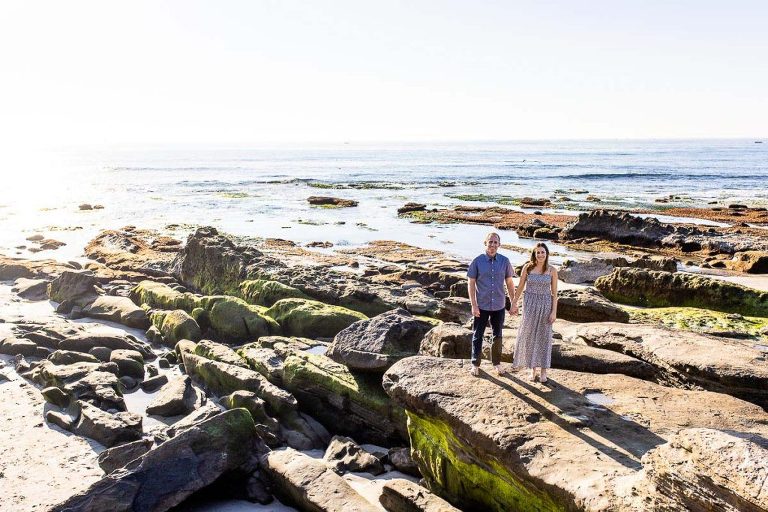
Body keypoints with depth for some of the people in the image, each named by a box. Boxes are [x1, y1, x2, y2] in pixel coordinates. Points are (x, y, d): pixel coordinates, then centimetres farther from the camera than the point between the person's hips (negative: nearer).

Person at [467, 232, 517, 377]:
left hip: (499, 306, 2)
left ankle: (497, 363, 31)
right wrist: (473, 305, -11)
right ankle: (475, 364, 22)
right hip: (482, 306, -2)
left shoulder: (504, 261, -3)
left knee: (497, 336, 15)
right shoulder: (477, 261, -9)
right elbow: (471, 284, -6)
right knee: (477, 335, 9)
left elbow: (509, 282, 5)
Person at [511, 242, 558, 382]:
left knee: (544, 336, 6)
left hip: (545, 304, 0)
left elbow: (554, 292, -1)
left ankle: (543, 371, 17)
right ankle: (533, 369, 19)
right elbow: (520, 287, 5)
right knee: (529, 336, 4)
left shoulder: (552, 270, -4)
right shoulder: (527, 267, -3)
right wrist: (514, 304, 6)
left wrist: (554, 311, -6)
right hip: (530, 304, 0)